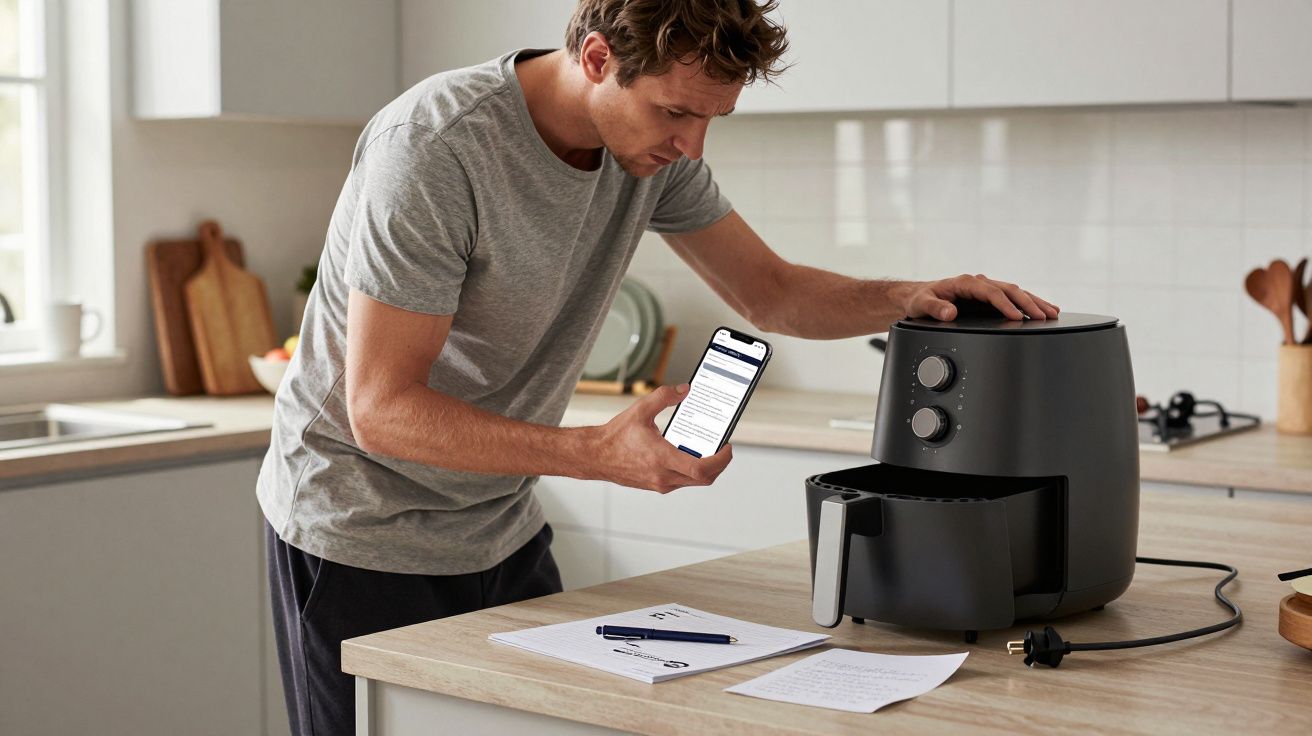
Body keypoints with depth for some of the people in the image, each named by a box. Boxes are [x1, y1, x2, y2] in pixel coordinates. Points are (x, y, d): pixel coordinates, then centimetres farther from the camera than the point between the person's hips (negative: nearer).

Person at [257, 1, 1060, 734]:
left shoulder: (655, 143, -5)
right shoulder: (434, 148, -27)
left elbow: (771, 292, 6)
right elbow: (382, 410, -27)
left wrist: (909, 298, -13)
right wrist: (600, 453, -35)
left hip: (503, 531, 6)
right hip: (364, 542, -6)